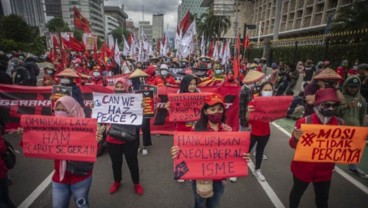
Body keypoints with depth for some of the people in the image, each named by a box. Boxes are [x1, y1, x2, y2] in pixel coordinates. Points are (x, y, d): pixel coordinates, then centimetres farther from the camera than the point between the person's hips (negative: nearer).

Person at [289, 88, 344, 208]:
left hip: (325, 170, 3)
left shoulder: (339, 123, -6)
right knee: (297, 192, 19)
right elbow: (293, 144, -15)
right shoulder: (305, 121, -19)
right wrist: (296, 138, -36)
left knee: (323, 198, 22)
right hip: (303, 168, -3)